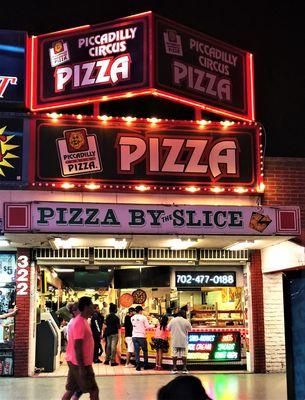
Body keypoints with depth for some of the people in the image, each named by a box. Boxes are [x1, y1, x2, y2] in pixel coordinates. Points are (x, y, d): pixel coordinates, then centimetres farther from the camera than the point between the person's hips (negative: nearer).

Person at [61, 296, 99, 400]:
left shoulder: (81, 320, 12)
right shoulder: (80, 323, -20)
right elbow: (77, 347, -23)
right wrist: (81, 367, -23)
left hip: (75, 362, 9)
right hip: (80, 363, -9)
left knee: (71, 390, 11)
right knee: (94, 390, 0)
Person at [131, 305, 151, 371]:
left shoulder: (132, 318, 7)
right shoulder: (143, 317, -9)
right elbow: (148, 327, -7)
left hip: (134, 336, 4)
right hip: (141, 336, -4)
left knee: (136, 351, 5)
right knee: (145, 351, 11)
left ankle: (138, 365, -2)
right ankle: (146, 365, 16)